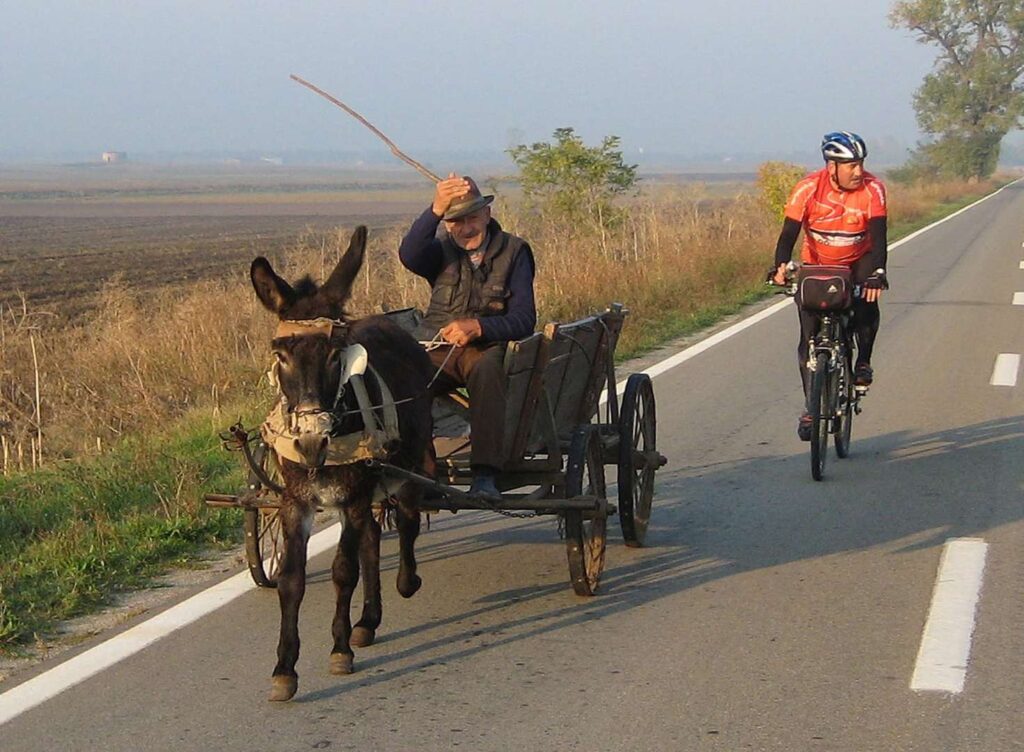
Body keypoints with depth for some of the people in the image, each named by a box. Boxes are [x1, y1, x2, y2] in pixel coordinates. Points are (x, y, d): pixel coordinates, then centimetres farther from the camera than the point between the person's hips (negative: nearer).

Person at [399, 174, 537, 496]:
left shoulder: (513, 251, 6)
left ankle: (485, 474, -43)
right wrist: (435, 210, -31)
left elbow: (524, 319, -3)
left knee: (486, 369, -38)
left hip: (489, 348, -2)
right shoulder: (441, 251, 10)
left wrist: (477, 327, -21)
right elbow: (409, 255, -16)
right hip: (439, 348, 2)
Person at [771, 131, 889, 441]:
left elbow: (878, 237, -29)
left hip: (857, 263, 0)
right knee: (809, 336, -7)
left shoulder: (872, 189, -22)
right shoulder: (808, 189, -22)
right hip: (816, 264, 0)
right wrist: (781, 265, -44)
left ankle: (863, 361, -5)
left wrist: (877, 273, -46)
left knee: (867, 300, -31)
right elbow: (789, 232, -26)